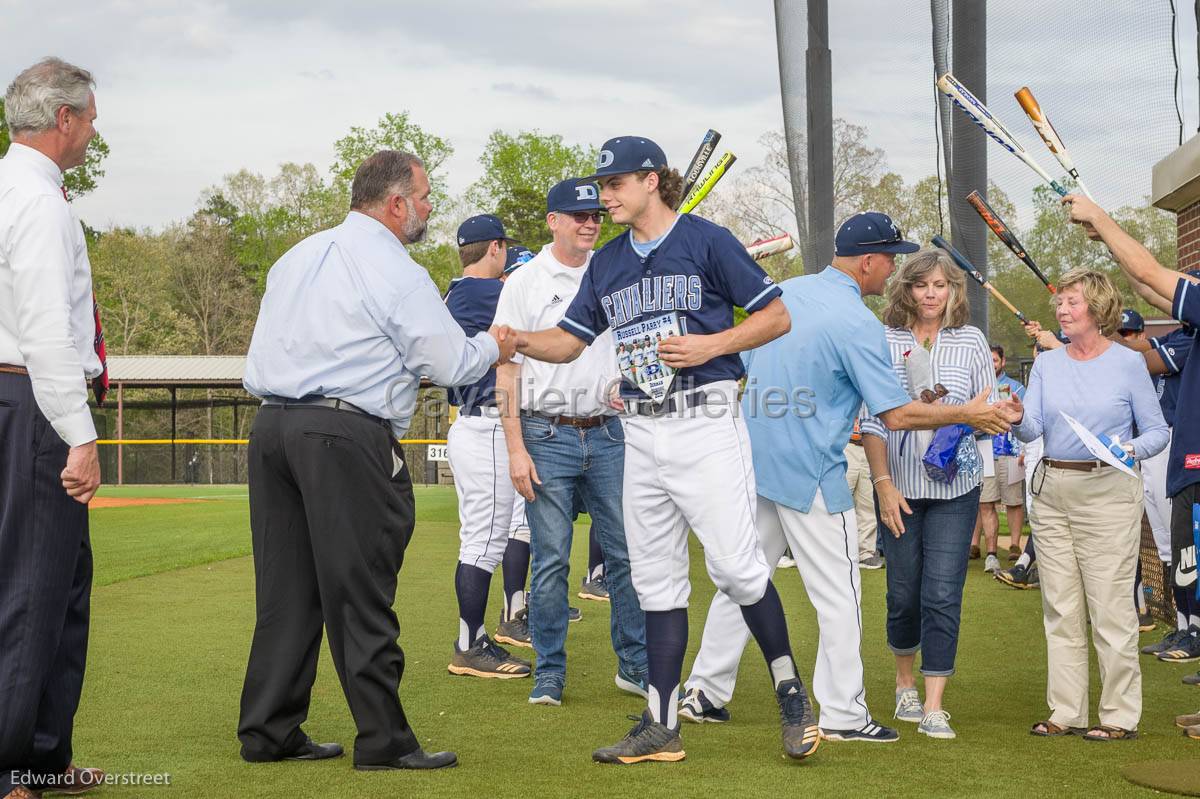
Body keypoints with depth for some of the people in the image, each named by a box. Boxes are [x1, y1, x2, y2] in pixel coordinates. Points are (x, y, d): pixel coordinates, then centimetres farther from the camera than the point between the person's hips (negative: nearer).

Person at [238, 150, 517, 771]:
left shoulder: (298, 257, 18)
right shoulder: (396, 272, -6)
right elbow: (452, 365, -4)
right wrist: (492, 346, 14)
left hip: (270, 425, 8)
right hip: (347, 437, -8)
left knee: (286, 587, 12)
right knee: (360, 592, -3)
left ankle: (268, 732, 16)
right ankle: (384, 741, 2)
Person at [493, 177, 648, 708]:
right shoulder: (524, 283, 2)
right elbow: (507, 370, -2)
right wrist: (516, 449, -9)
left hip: (609, 434, 3)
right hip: (548, 435, -3)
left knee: (628, 552, 3)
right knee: (550, 559, -1)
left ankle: (635, 665, 14)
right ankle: (549, 672, 10)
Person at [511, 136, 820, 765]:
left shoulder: (707, 241, -2)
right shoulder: (607, 264, 15)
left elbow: (777, 317, -2)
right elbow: (569, 341, 16)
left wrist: (710, 344, -14)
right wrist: (520, 340, -3)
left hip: (704, 423, -6)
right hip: (641, 433, 6)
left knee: (734, 564, -11)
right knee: (655, 579, 6)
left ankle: (790, 692, 7)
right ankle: (662, 728, 10)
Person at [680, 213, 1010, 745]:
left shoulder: (783, 294, 6)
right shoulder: (857, 324, -16)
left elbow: (745, 370, 16)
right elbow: (896, 414, -15)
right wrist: (965, 415, -4)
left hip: (753, 462, 7)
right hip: (811, 476, -7)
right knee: (839, 598, 3)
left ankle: (704, 692, 19)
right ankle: (842, 715, 7)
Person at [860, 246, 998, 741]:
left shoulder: (971, 341, 6)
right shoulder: (886, 342, 2)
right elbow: (873, 421, 0)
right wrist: (884, 484, -8)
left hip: (954, 487, 0)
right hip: (899, 486, 0)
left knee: (943, 594, -5)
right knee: (903, 592, 7)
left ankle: (934, 707, -2)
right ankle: (906, 683, 31)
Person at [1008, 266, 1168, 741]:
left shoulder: (1128, 364, -1)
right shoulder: (1046, 364, 10)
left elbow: (1158, 432, 2)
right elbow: (1033, 429, 0)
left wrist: (1132, 450, -18)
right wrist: (1018, 419, -21)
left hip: (1108, 492, -5)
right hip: (1052, 489, 5)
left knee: (1111, 606, -5)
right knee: (1060, 608, 7)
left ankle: (1120, 715, 4)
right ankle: (1067, 712, 15)